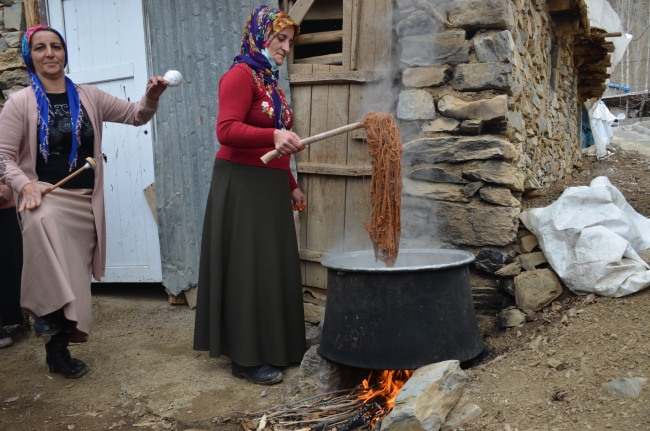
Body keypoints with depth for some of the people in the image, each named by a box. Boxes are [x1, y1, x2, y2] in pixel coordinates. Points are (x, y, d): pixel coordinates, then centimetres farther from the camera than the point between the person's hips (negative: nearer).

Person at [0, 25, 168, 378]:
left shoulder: (89, 97, 6)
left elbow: (135, 116, 6)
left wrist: (151, 97, -15)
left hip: (85, 202, 4)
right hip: (45, 195, -3)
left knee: (75, 276, 8)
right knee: (42, 224, -40)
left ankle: (57, 348, 27)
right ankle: (46, 312, -21)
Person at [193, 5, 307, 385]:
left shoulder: (271, 83, 19)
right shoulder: (241, 75, -8)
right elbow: (227, 130, -20)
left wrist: (291, 185, 22)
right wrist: (273, 135, -32)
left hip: (270, 187, 9)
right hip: (242, 186, -9)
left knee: (275, 267, 11)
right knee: (248, 269, -4)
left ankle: (274, 347, 23)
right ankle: (247, 358, 6)